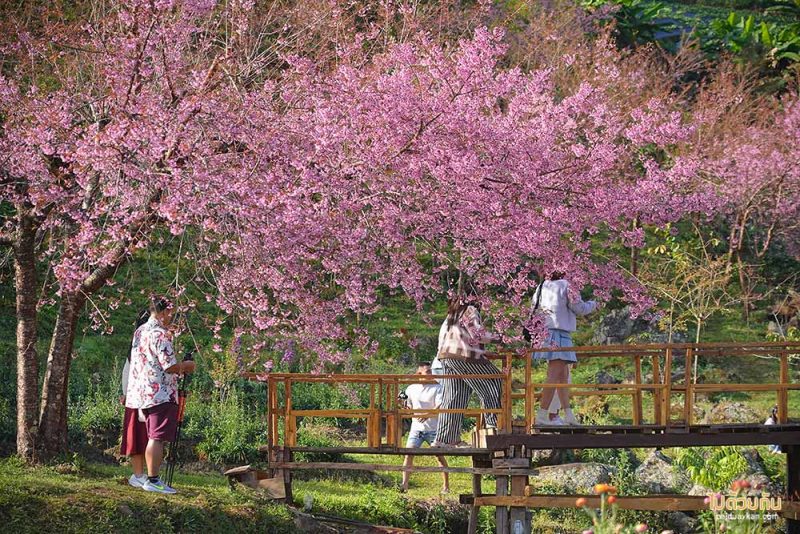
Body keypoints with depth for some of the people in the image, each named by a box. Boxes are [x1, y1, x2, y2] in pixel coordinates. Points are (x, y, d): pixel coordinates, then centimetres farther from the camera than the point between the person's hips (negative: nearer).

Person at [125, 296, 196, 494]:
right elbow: (169, 366, -20)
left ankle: (151, 479, 16)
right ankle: (153, 480, -9)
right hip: (161, 394, -9)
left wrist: (179, 368, 21)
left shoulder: (141, 332, 14)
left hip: (143, 394, 9)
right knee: (157, 438, -8)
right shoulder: (160, 334, -15)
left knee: (153, 437, 14)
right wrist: (186, 366, -1)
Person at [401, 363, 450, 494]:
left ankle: (446, 486, 12)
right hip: (416, 428, 2)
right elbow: (408, 408, 16)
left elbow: (440, 407, -15)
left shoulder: (436, 388, -4)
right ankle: (405, 484, -9)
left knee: (440, 457, 2)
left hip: (433, 428, -2)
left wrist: (428, 414, -30)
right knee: (409, 454, -10)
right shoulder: (411, 389, 6)